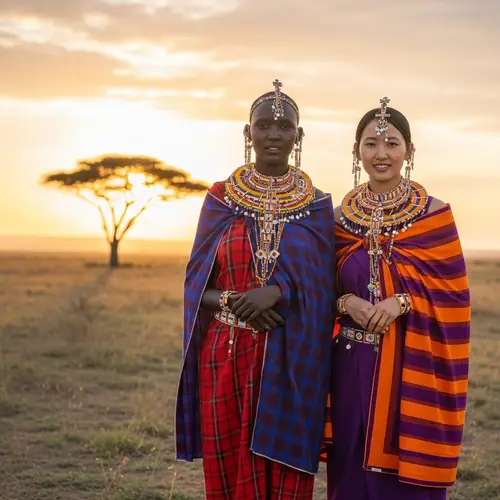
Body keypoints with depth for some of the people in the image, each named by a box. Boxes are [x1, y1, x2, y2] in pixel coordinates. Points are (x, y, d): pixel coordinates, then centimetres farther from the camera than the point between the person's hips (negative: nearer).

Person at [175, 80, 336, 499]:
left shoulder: (317, 207, 5)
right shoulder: (221, 199, 5)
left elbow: (322, 291, -1)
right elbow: (197, 283, 5)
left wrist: (278, 293, -20)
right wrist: (233, 303, -16)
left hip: (290, 362, 0)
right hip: (226, 356, 0)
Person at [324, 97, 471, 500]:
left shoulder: (435, 214, -2)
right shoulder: (340, 217, 6)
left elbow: (453, 295, -3)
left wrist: (403, 302, -18)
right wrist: (346, 303, -10)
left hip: (412, 367, -3)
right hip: (352, 365, 3)